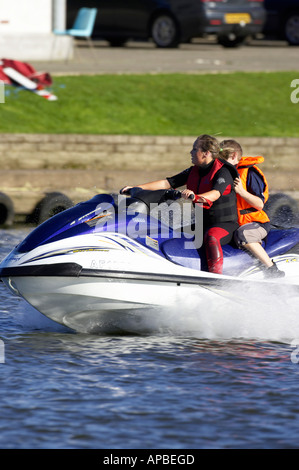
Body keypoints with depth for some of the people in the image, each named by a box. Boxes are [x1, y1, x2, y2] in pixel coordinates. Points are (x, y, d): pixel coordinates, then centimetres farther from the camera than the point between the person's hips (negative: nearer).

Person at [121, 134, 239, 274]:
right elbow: (167, 183, 8)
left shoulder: (223, 171, -13)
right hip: (201, 223, 9)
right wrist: (135, 188, 1)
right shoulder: (193, 171, 10)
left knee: (211, 237, -40)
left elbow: (215, 194, -31)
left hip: (225, 223, -9)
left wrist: (196, 197, -51)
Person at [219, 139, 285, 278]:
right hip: (233, 223, 9)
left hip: (257, 223, -9)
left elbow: (260, 204, -17)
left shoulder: (250, 172, -12)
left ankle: (272, 268, -31)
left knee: (241, 234, -38)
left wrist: (242, 191, -29)